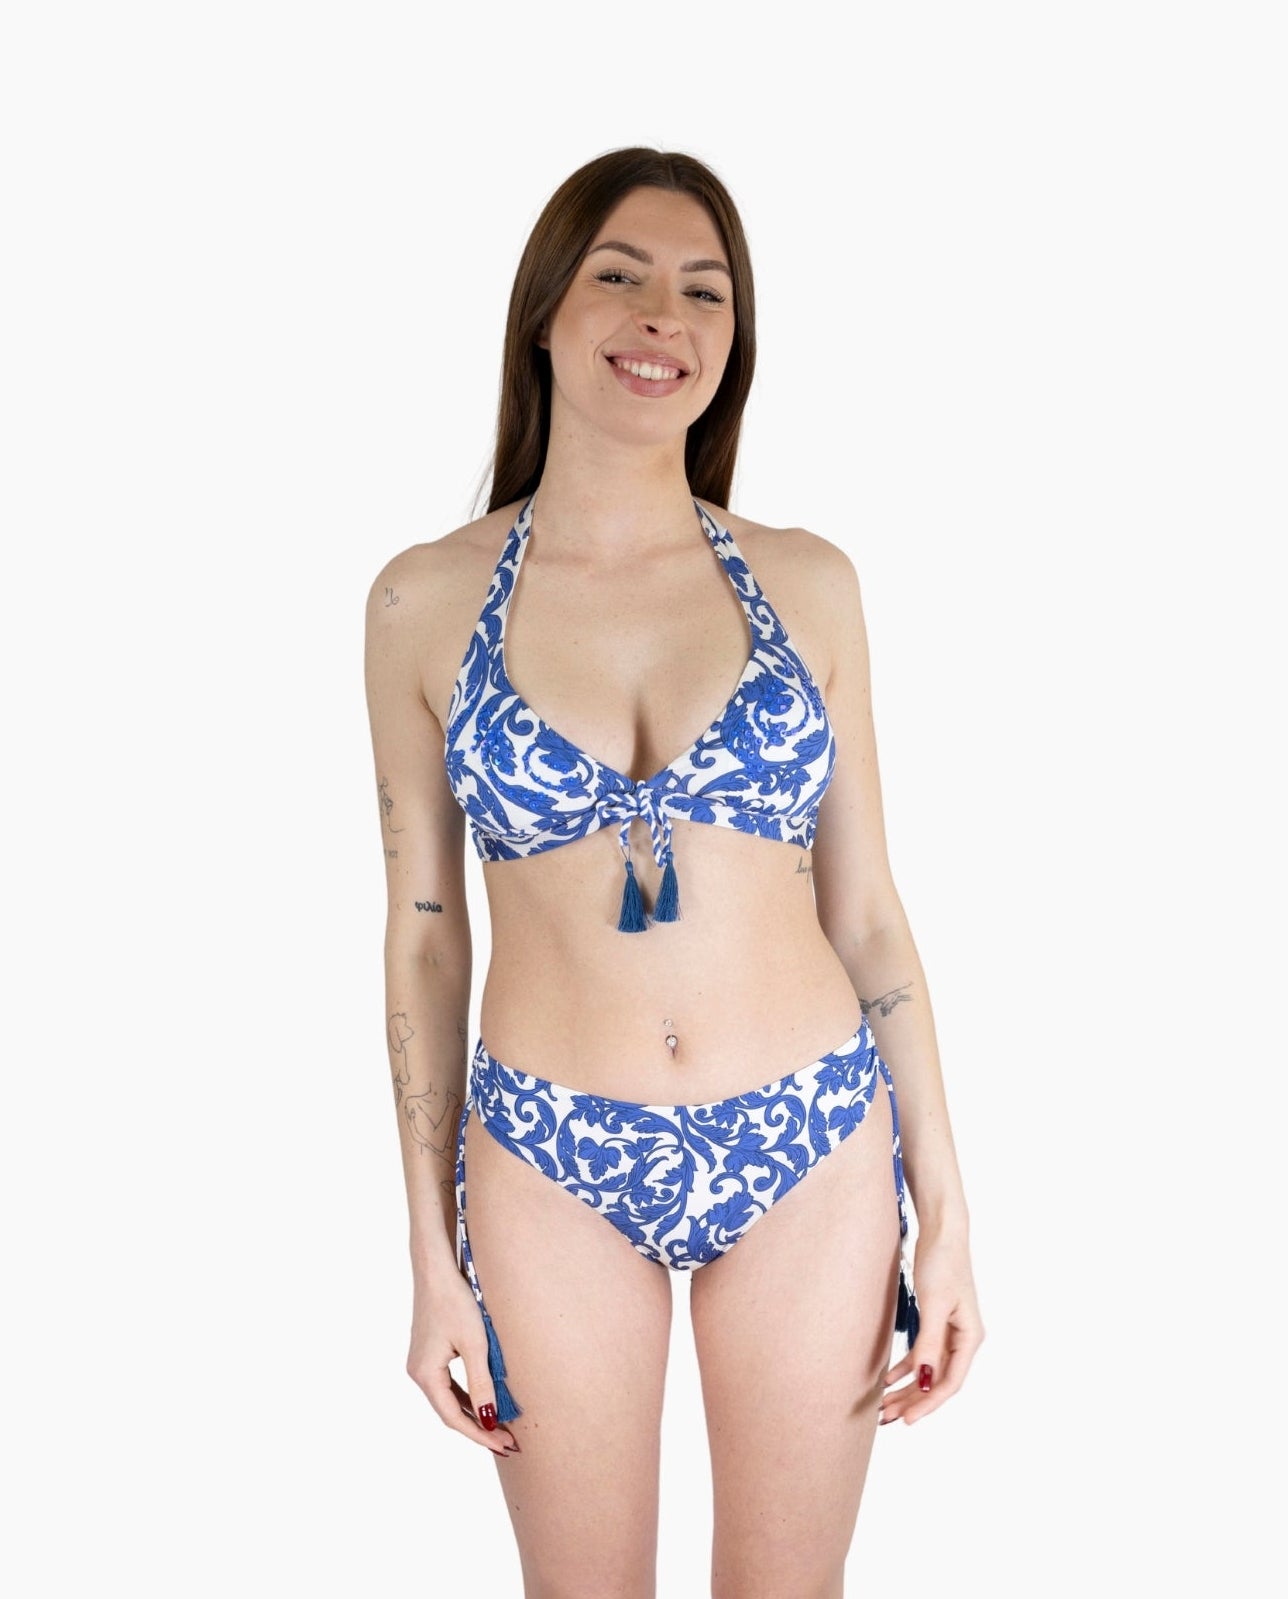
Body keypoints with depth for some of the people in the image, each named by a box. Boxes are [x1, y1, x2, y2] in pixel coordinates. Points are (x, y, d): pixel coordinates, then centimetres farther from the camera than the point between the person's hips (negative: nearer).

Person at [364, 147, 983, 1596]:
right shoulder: (426, 601, -4)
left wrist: (945, 1206, 0)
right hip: (554, 1170, 0)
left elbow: (864, 910, 2)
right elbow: (424, 935, 0)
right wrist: (431, 1256, 1)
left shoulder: (806, 583, -2)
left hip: (813, 1151, 1)